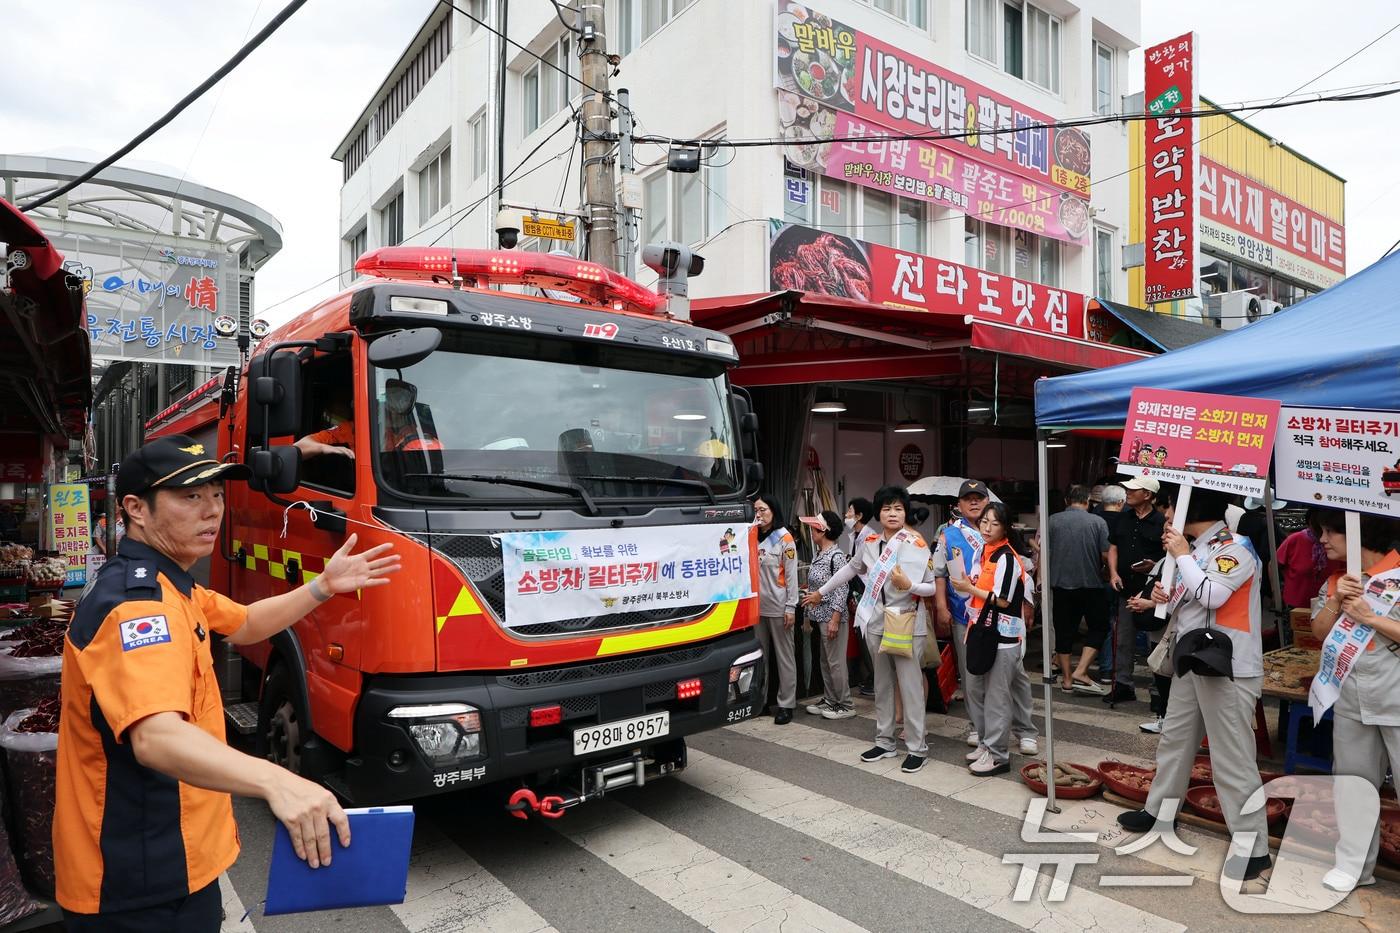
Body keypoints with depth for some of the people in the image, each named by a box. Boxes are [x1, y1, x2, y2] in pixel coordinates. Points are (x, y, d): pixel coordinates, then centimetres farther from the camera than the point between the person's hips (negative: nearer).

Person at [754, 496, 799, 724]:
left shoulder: (784, 538, -3)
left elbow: (791, 575, -6)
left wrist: (791, 607, -10)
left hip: (778, 607, -4)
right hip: (756, 606, 5)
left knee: (784, 655, 3)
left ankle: (786, 704, 9)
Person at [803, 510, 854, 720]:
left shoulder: (836, 556, -14)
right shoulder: (819, 556, 11)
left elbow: (842, 590, -17)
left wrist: (835, 619, -20)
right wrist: (810, 615, 17)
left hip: (832, 617, -9)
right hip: (819, 616, 9)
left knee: (835, 662, -2)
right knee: (825, 661, 15)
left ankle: (845, 705, 8)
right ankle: (829, 700, 24)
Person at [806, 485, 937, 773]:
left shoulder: (917, 544, -10)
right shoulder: (869, 542, 3)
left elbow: (933, 587, -7)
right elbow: (851, 569, 18)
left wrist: (908, 585, -27)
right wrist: (820, 591, 24)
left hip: (907, 623, -5)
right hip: (876, 622, 5)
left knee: (910, 685, -4)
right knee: (882, 684, 14)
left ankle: (917, 748, 9)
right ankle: (884, 742, 26)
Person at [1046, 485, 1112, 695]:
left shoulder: (1053, 520, -2)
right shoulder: (1098, 522, -5)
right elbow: (1106, 555, -7)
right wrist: (1095, 566, 14)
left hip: (1061, 584, 2)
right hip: (1091, 584, -2)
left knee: (1064, 631, 10)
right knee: (1098, 627, 13)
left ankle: (1067, 679, 15)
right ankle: (1080, 672, 1)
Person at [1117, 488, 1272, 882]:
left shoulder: (1236, 548, -14)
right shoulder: (1196, 548, 11)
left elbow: (1211, 596, -27)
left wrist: (1182, 555, -16)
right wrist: (1168, 596, -1)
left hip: (1227, 666, -9)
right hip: (1192, 659, 9)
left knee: (1232, 757, -4)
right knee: (1174, 739, 20)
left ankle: (1254, 847, 7)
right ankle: (1159, 811, 35)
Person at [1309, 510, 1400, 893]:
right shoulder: (1335, 579, 7)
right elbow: (1320, 633, 4)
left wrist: (1369, 617, -20)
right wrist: (1336, 601, -10)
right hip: (1350, 698, 6)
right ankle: (1353, 864, 24)